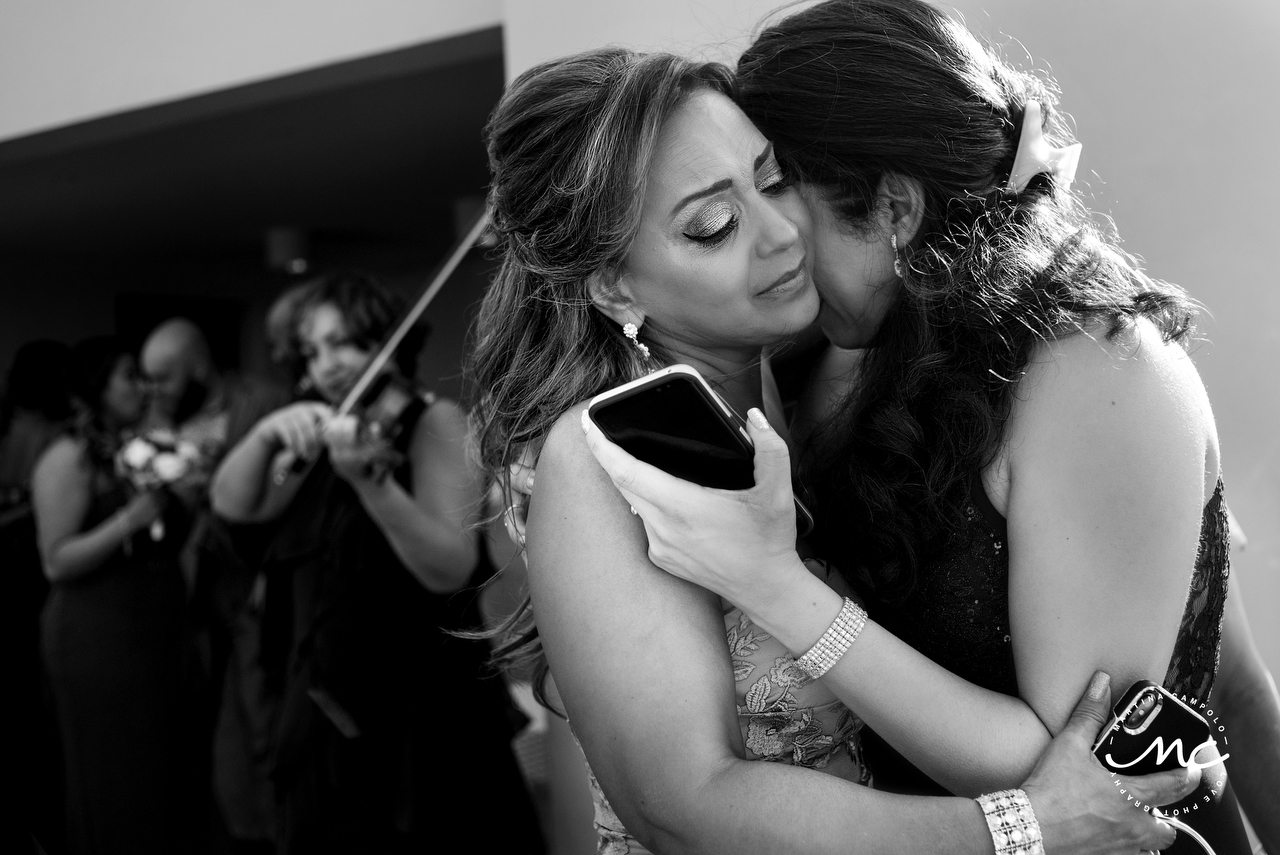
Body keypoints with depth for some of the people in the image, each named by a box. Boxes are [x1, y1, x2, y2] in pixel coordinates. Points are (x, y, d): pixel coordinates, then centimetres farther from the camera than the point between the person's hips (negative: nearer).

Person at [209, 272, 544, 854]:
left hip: (412, 714, -6)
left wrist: (372, 480, -35)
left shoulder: (434, 423, -9)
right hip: (326, 707, 6)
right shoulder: (326, 440, 11)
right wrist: (267, 433, -16)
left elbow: (452, 570, -21)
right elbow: (232, 505, 2)